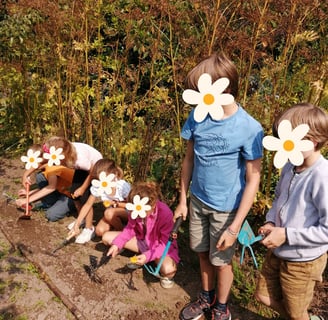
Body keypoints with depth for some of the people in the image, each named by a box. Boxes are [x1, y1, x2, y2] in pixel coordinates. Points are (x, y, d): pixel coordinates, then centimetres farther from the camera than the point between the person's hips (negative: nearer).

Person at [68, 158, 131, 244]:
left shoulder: (123, 186, -27)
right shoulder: (98, 187, -17)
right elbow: (88, 205, -10)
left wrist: (115, 203, -26)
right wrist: (77, 224, -17)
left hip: (128, 213, -3)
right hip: (114, 214, 3)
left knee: (109, 213, -34)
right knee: (99, 231, -24)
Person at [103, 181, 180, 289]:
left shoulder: (165, 213, -32)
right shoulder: (135, 210, -16)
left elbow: (165, 244, -26)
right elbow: (130, 229, -2)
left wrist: (147, 256, -39)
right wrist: (117, 244, -18)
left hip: (163, 247, -6)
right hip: (142, 241, 6)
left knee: (168, 269, -41)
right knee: (107, 237, -4)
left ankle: (167, 274, -1)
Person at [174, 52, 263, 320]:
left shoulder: (250, 129, -22)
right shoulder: (198, 116, -9)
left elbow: (253, 180, -16)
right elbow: (189, 159, 3)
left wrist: (234, 227, -16)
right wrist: (183, 200, 6)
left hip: (226, 208, -4)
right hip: (198, 200, 4)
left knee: (221, 261, 14)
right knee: (203, 253, 21)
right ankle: (207, 297, 47)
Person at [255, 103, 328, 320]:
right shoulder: (290, 167, -5)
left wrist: (286, 235, -25)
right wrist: (271, 222, -5)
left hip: (302, 261, -7)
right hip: (277, 252, 7)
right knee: (264, 296, 25)